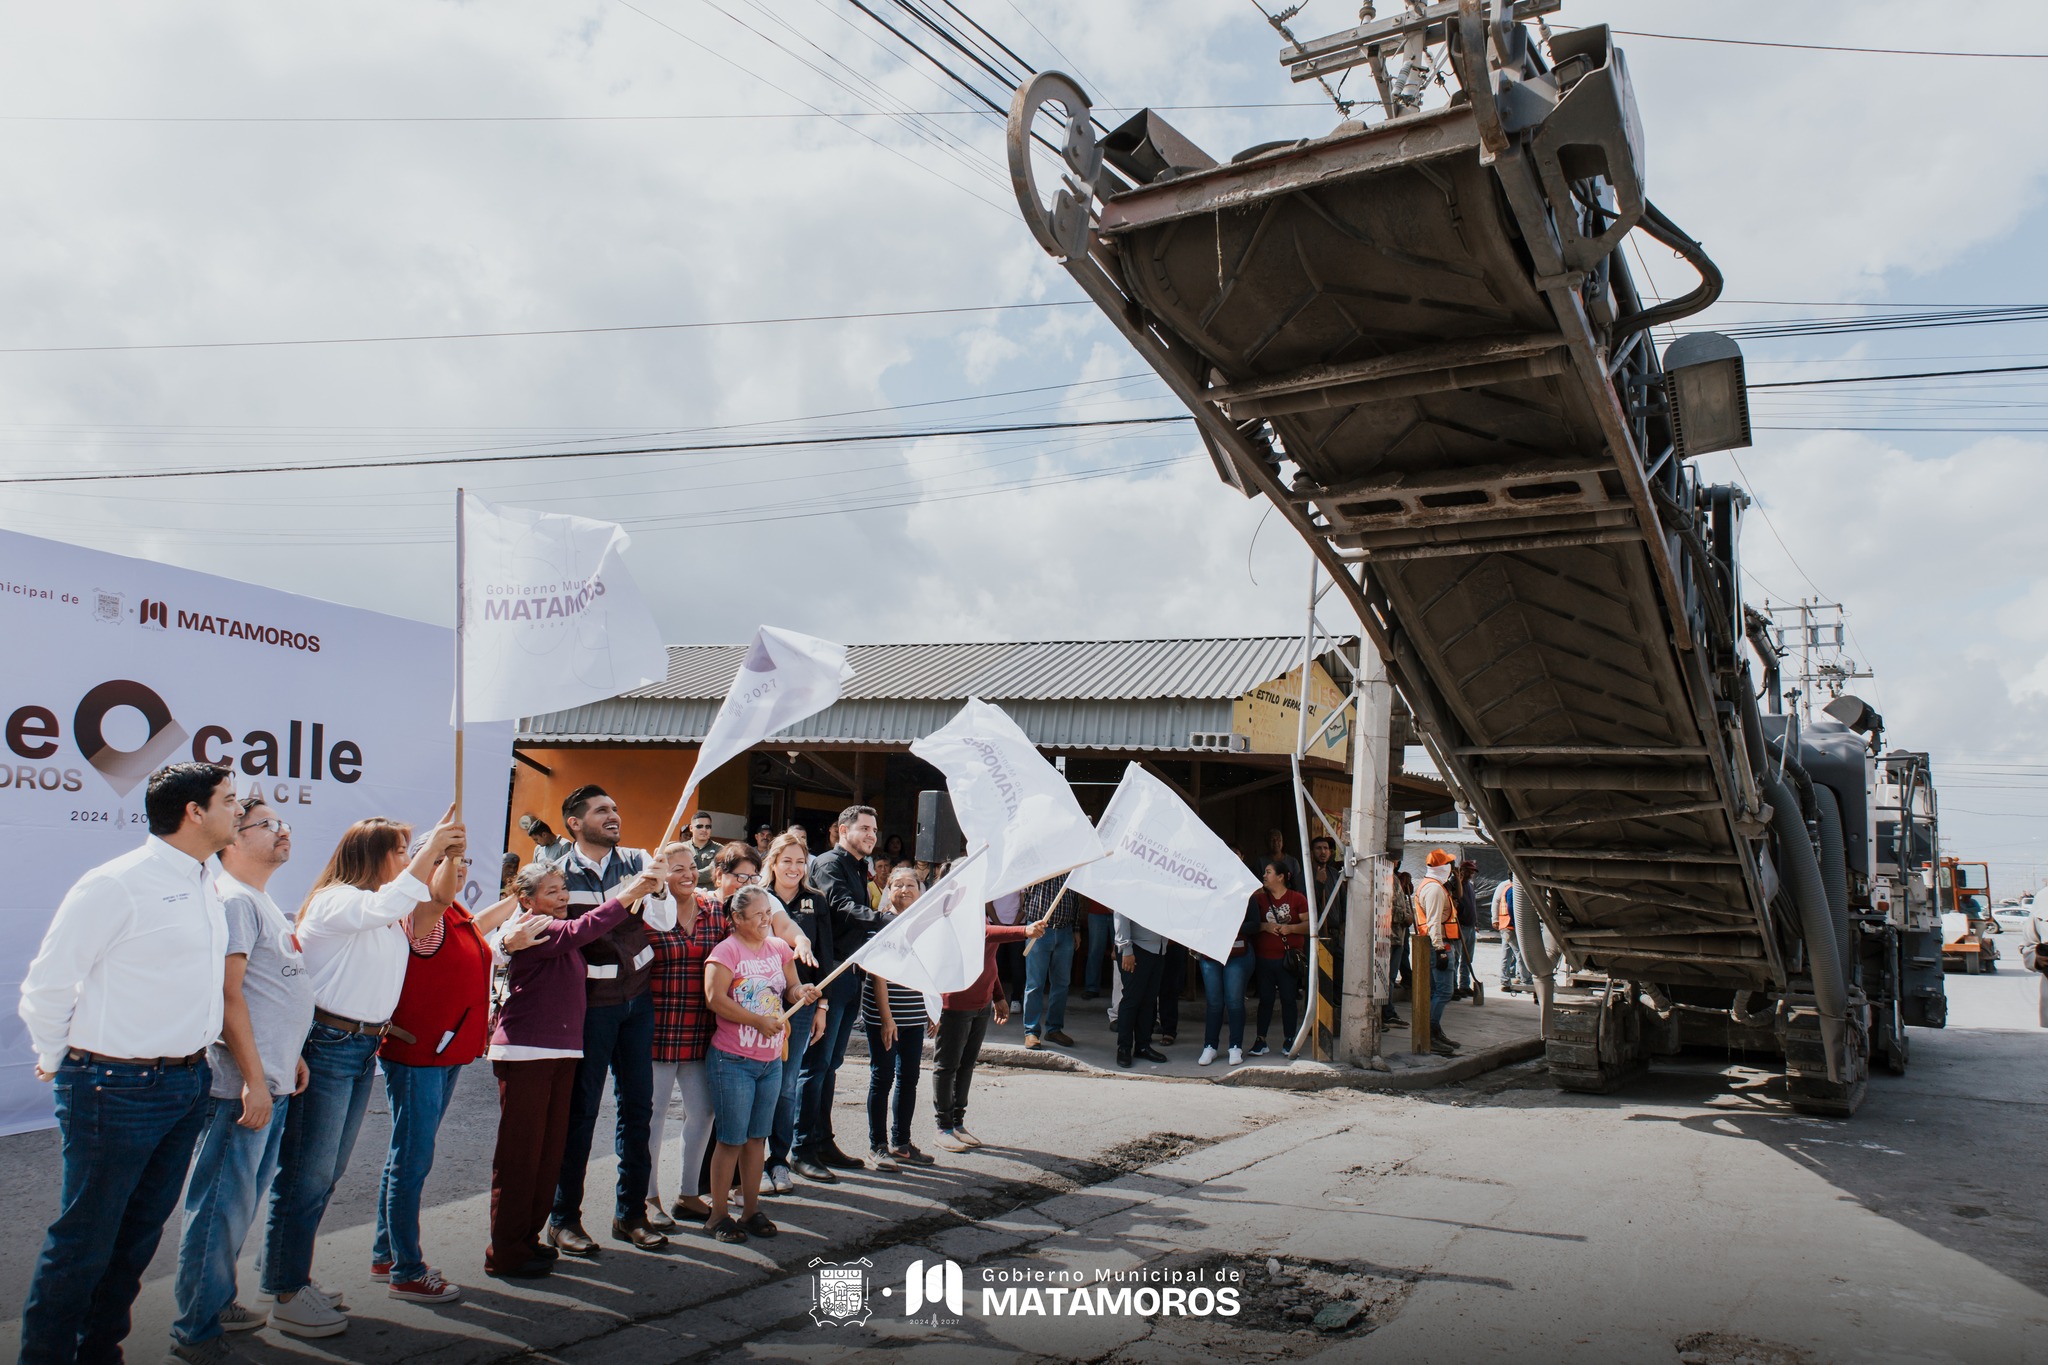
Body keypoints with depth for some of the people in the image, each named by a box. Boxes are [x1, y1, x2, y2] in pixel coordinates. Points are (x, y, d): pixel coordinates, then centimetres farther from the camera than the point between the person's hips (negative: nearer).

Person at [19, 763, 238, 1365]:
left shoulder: (208, 886, 9)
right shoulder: (116, 885, -16)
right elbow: (46, 985, -10)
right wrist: (57, 1063, 2)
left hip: (188, 1083, 8)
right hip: (119, 1090, -8)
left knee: (140, 1234, 18)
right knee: (83, 1242, 4)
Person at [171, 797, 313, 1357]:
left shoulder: (261, 901, 16)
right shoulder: (233, 900, -14)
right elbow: (227, 994, -20)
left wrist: (291, 1057, 21)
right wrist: (253, 1080, -21)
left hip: (272, 1082, 10)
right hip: (242, 1085, -10)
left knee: (242, 1201, 18)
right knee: (223, 1206, -1)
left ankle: (217, 1304, 30)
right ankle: (196, 1331, 9)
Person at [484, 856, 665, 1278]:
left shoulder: (558, 929, 15)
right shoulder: (528, 931, -12)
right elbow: (581, 930, -27)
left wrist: (652, 880, 5)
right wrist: (632, 892, -29)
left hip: (561, 1052, 9)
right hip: (524, 1053, -8)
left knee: (550, 1150, 11)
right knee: (519, 1153, -2)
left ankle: (527, 1238, 23)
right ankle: (505, 1253, 7)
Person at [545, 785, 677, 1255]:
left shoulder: (636, 861, 2)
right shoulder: (559, 874, -6)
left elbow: (664, 921, -8)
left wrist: (656, 887, -27)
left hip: (637, 998, 4)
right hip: (589, 1003, -4)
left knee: (637, 1106, 9)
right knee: (579, 1110, 2)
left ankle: (630, 1213, 21)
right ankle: (563, 1219, 16)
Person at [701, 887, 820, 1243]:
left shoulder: (779, 948, 9)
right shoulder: (726, 951, -10)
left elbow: (790, 989, 14)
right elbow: (715, 999, -20)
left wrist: (800, 993, -10)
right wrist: (760, 1021, -19)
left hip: (771, 1060, 6)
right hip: (733, 1062, -6)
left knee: (757, 1136, 12)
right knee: (732, 1139, 0)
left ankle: (750, 1210, 22)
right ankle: (718, 1215, 12)